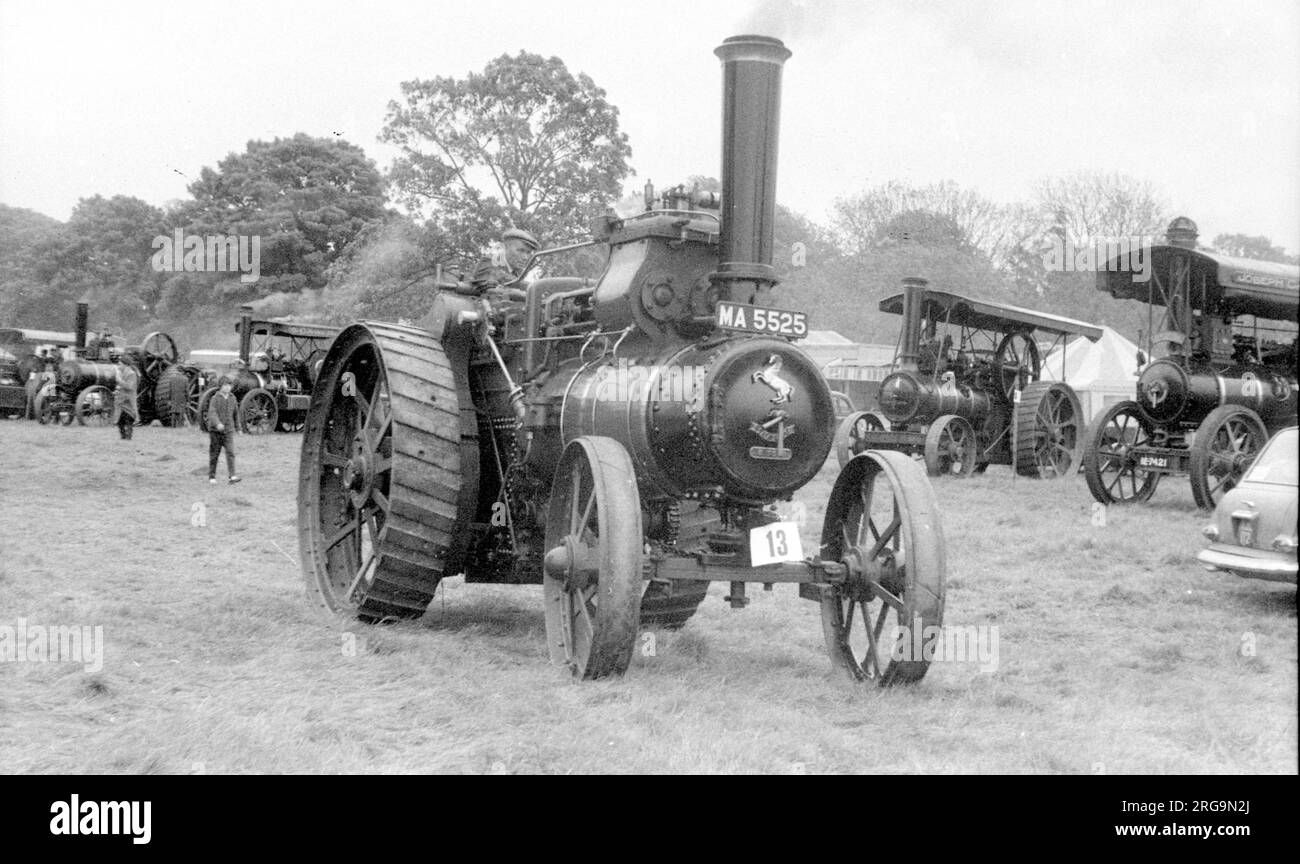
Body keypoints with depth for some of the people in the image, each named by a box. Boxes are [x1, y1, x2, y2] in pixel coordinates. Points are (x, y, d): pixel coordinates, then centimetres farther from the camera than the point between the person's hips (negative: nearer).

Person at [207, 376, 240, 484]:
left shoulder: (232, 398, 6)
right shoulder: (215, 398, -7)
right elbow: (212, 413, -19)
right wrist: (218, 423, -36)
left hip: (228, 430, 3)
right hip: (215, 430, -3)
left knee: (230, 452, -11)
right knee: (214, 454, 6)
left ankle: (232, 476, -17)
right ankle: (212, 476, 18)